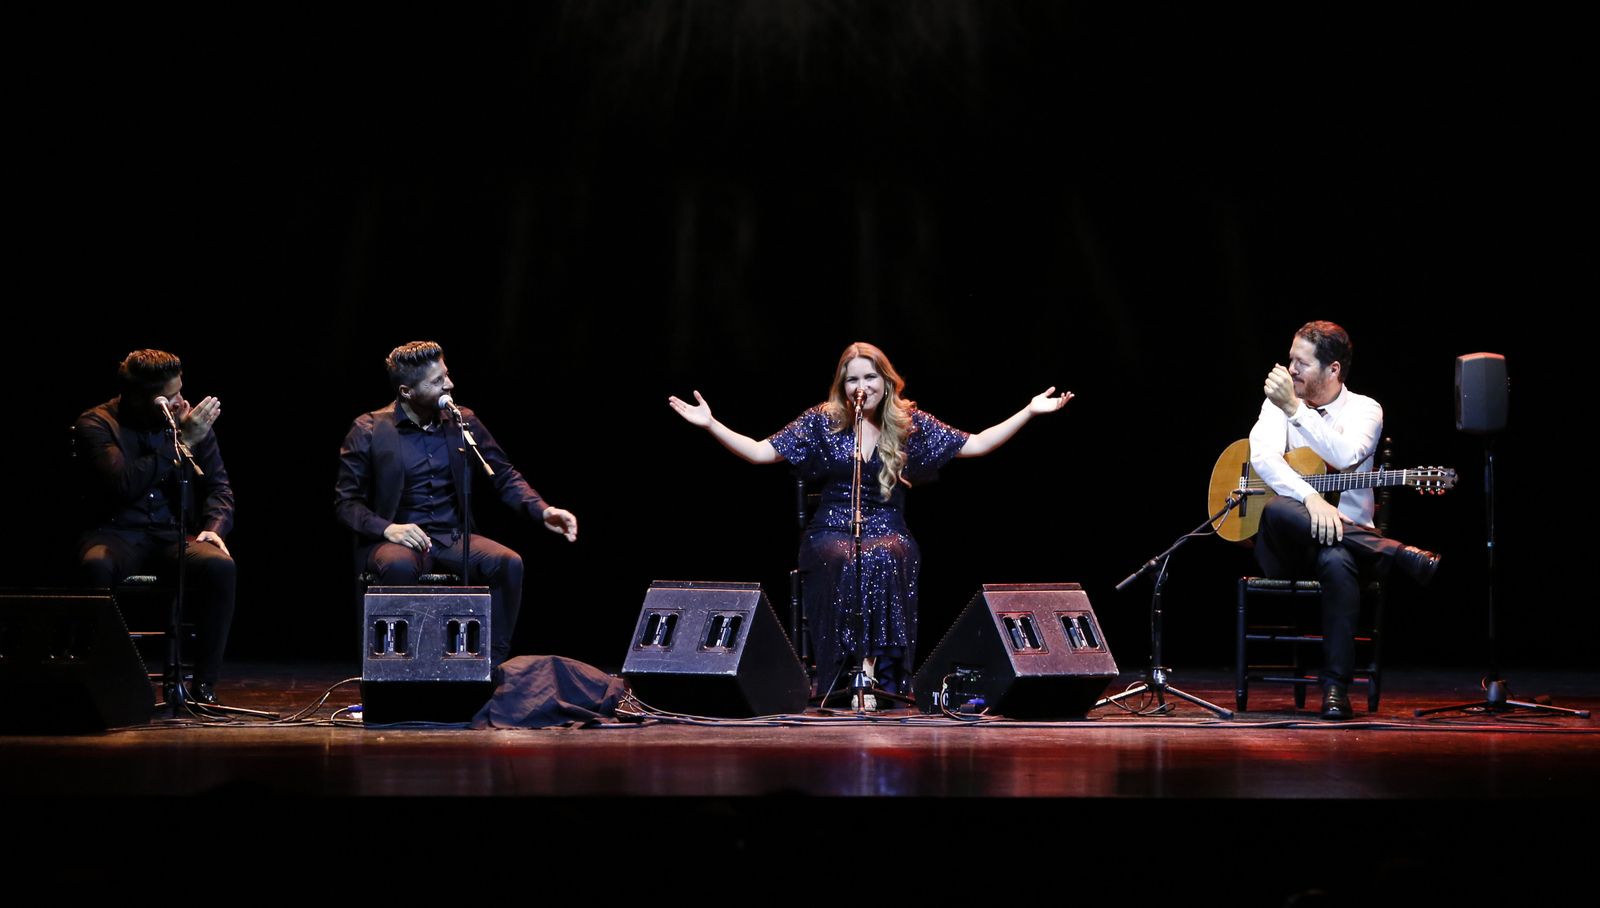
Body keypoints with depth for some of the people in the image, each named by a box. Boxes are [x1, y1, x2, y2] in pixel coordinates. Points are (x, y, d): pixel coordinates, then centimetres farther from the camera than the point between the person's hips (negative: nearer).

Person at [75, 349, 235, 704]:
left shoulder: (190, 420, 7)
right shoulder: (96, 424, -5)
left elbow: (218, 484, 11)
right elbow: (124, 484, -21)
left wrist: (214, 527, -9)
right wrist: (181, 441, -19)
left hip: (177, 531, 3)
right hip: (118, 531, -2)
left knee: (220, 566, -30)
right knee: (96, 566, -38)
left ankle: (204, 684, -21)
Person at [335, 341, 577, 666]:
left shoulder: (463, 422, 6)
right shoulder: (369, 431, -2)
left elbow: (504, 476, 10)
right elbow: (346, 501, -2)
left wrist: (543, 511, -8)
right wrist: (386, 528, -22)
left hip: (454, 538, 3)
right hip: (397, 540, -3)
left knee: (509, 563, -25)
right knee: (400, 566, -39)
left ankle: (493, 663, -17)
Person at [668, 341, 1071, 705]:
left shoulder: (909, 423, 7)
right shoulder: (822, 421, 5)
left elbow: (976, 445, 7)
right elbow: (760, 452, 3)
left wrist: (1030, 411, 1)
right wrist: (710, 423, -7)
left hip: (887, 531, 0)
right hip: (832, 530, 0)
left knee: (884, 559, -36)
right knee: (844, 562, -36)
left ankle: (883, 677, -34)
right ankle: (842, 676, -33)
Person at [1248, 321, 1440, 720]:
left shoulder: (1364, 410, 5)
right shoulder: (1278, 402, 9)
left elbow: (1346, 456, -18)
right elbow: (1262, 457, -11)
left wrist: (1295, 409, -21)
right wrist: (1310, 498, -27)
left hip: (1345, 533, -2)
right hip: (1284, 545, 2)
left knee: (1336, 561, -39)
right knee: (1276, 510, -36)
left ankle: (1336, 686, -32)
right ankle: (1401, 555, -29)